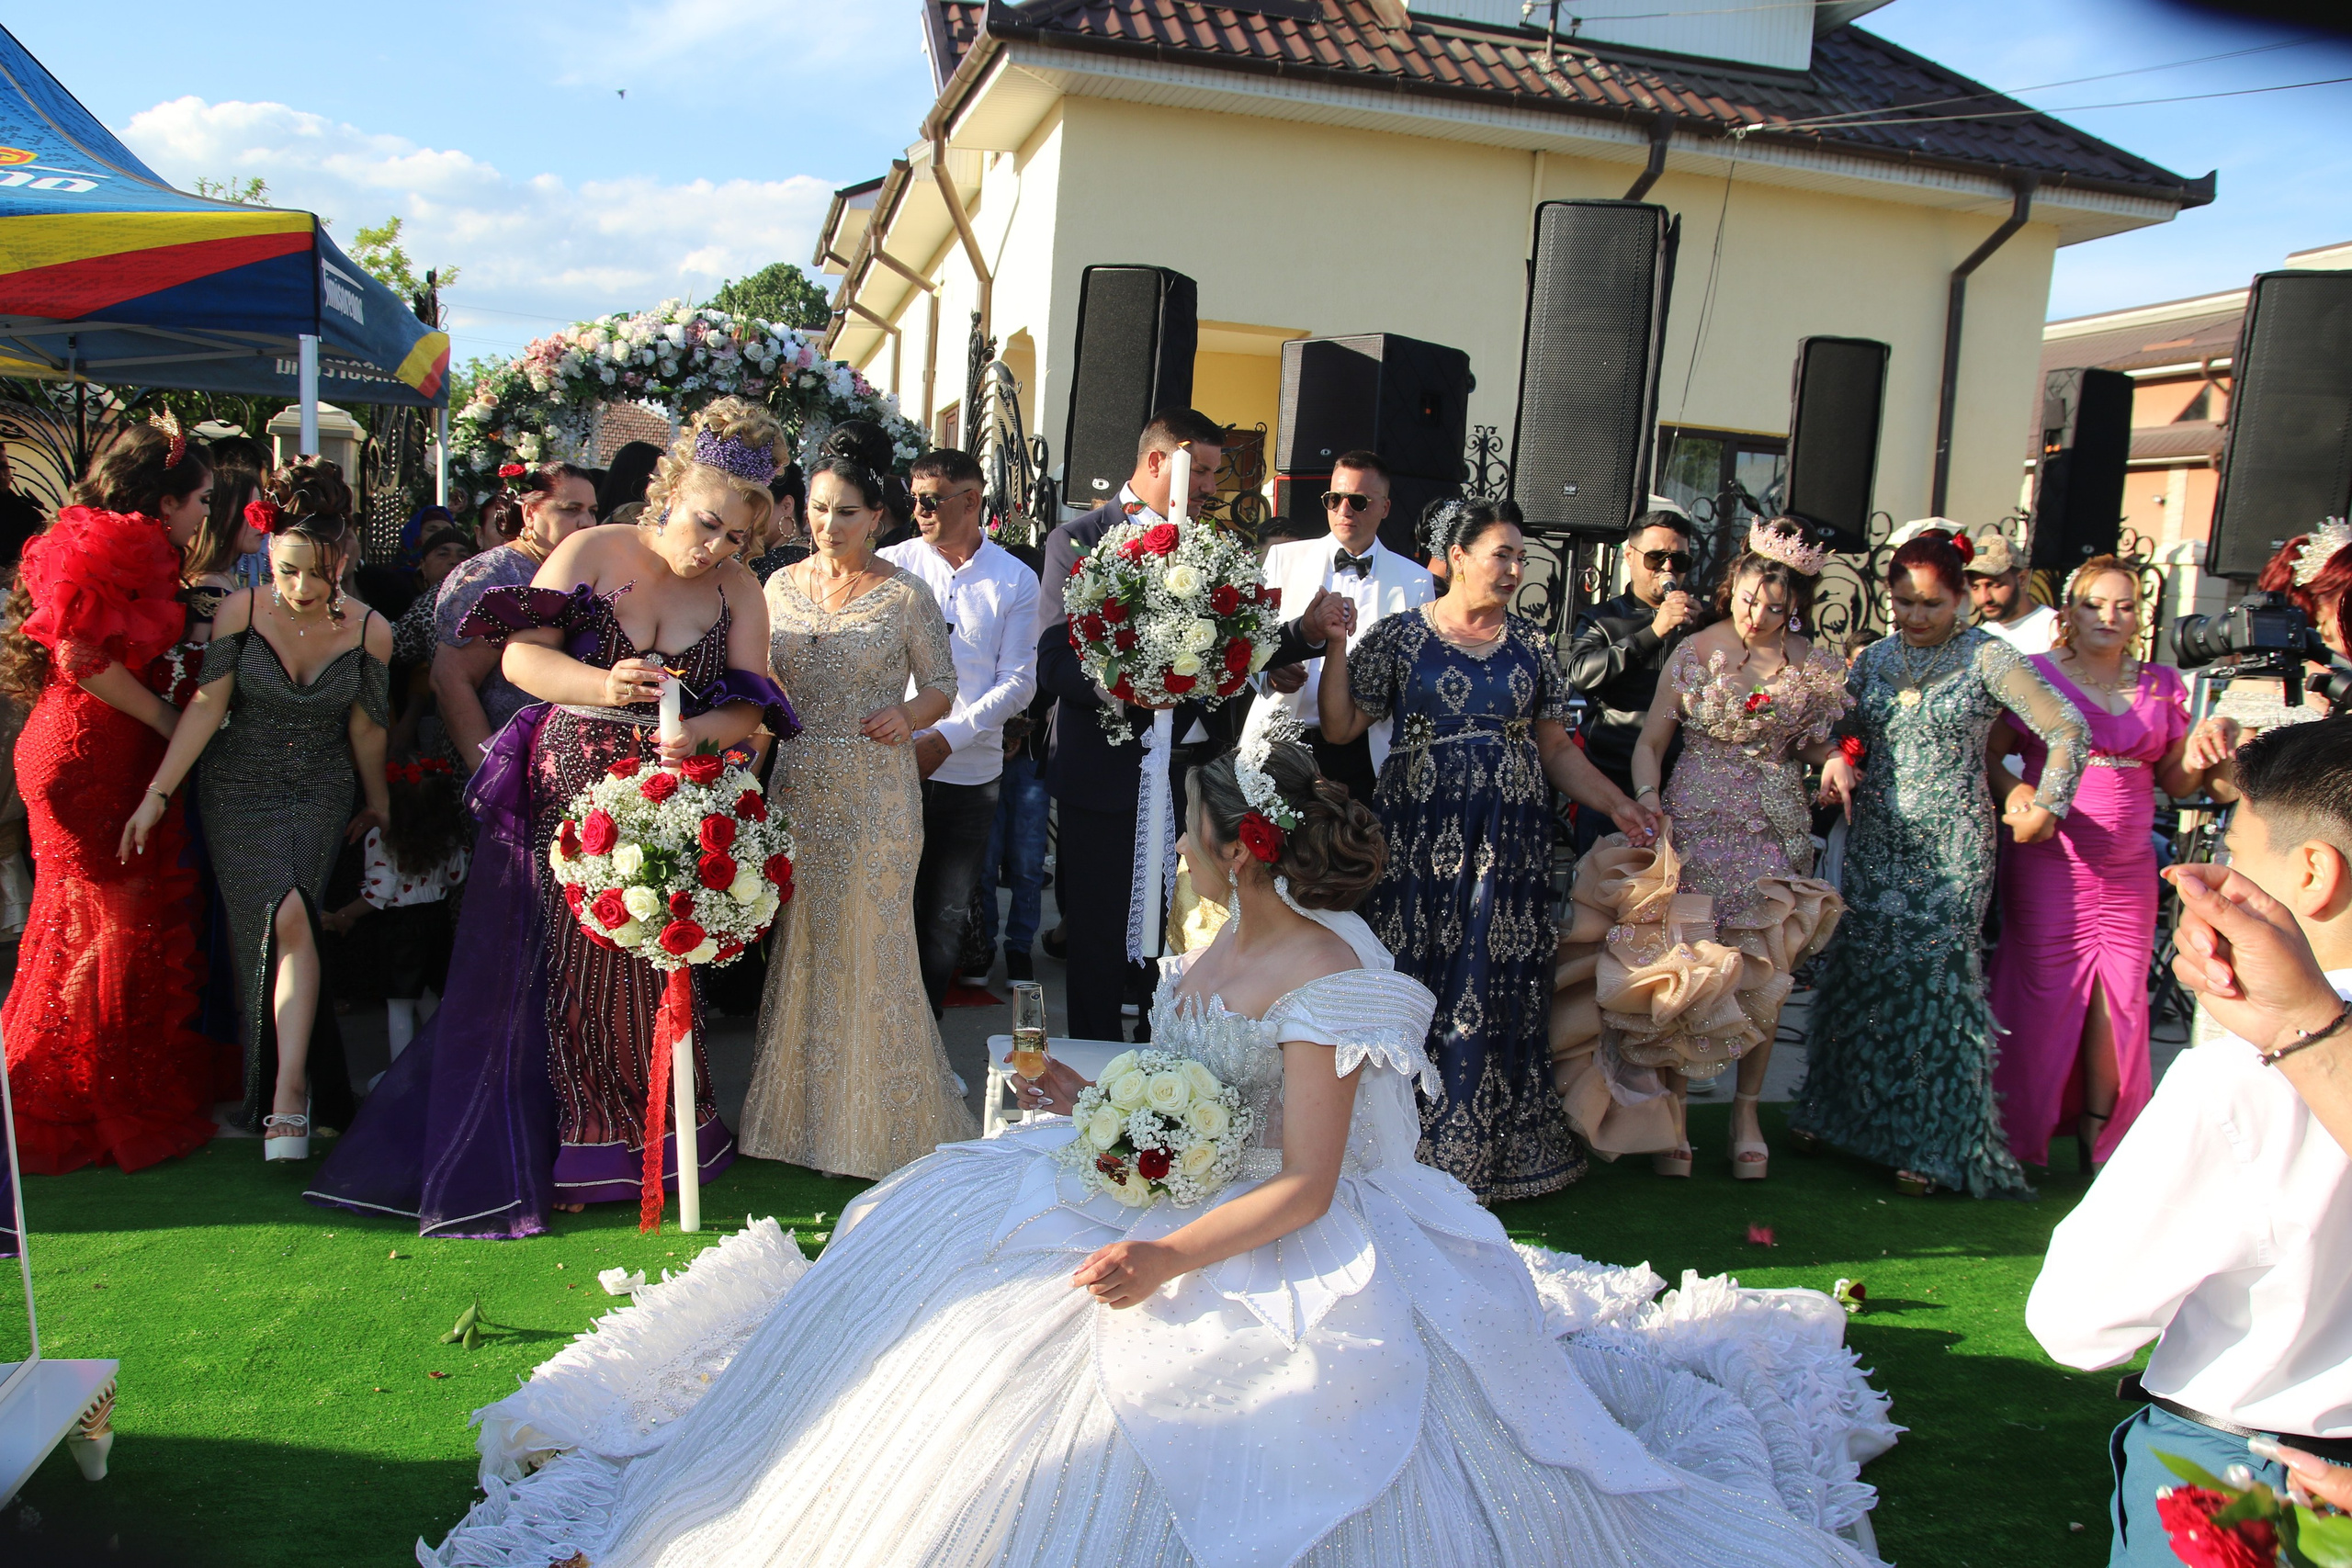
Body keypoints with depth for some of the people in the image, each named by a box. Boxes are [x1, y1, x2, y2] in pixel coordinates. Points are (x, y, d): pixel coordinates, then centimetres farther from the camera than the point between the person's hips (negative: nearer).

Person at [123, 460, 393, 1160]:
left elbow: (366, 728, 4)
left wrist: (377, 806, 15)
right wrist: (157, 794, -12)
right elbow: (206, 706, -9)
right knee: (286, 919, -11)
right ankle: (293, 1092, 4)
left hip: (321, 796, 0)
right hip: (239, 793, 0)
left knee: (290, 924, -17)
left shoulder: (369, 631, -8)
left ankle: (288, 1088, -17)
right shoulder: (239, 613, -11)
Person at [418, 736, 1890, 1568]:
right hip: (1173, 1194, 10)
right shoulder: (1228, 942, 6)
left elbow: (1305, 1184, -25)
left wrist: (1173, 1256, -34)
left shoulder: (1328, 982, -22)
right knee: (943, 1235, 5)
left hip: (1275, 1245, -10)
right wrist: (1088, 1094, 6)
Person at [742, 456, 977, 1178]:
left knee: (868, 940, 0)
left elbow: (942, 685, 1)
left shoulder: (905, 594, -3)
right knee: (800, 941, 9)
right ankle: (800, 1108, 25)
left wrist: (909, 716, -19)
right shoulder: (781, 587, 8)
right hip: (797, 787, 4)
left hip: (875, 791, -4)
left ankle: (877, 1117, 16)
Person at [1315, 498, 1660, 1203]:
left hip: (1509, 842, 3)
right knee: (1416, 985, -2)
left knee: (1498, 991, 2)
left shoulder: (1532, 645, 11)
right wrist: (1334, 646, -9)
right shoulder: (1398, 636, 2)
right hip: (1420, 840, -2)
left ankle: (1484, 1148, 16)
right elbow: (1339, 728, -1)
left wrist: (1616, 803, 1)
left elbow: (1556, 748, 12)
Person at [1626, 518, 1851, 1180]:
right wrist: (1647, 800, -14)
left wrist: (1838, 763, -7)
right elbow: (1651, 741, 2)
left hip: (1778, 828, 2)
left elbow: (1817, 748, 16)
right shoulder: (1694, 652, 1)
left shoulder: (1815, 665, 5)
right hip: (1696, 822, -1)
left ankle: (1746, 1112, 18)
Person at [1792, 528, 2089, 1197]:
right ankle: (1838, 1112, 19)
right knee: (1858, 971, 5)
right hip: (1875, 840, 4)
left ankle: (1932, 1143, 4)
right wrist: (1837, 763, -5)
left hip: (1950, 846, -4)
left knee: (1938, 974, -5)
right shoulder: (1875, 658, 10)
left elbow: (2068, 730, -6)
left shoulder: (1987, 658, -5)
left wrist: (2045, 809, -6)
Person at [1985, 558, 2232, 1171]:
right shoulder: (2035, 674, 1)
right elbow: (1987, 753, -3)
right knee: (2047, 990, -2)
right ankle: (2020, 1133, 12)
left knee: (2122, 996, 2)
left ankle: (2100, 1138, 15)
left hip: (2129, 866, 4)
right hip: (2048, 861, -4)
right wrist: (2014, 791, -22)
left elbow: (2175, 782, 14)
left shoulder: (2161, 685, 11)